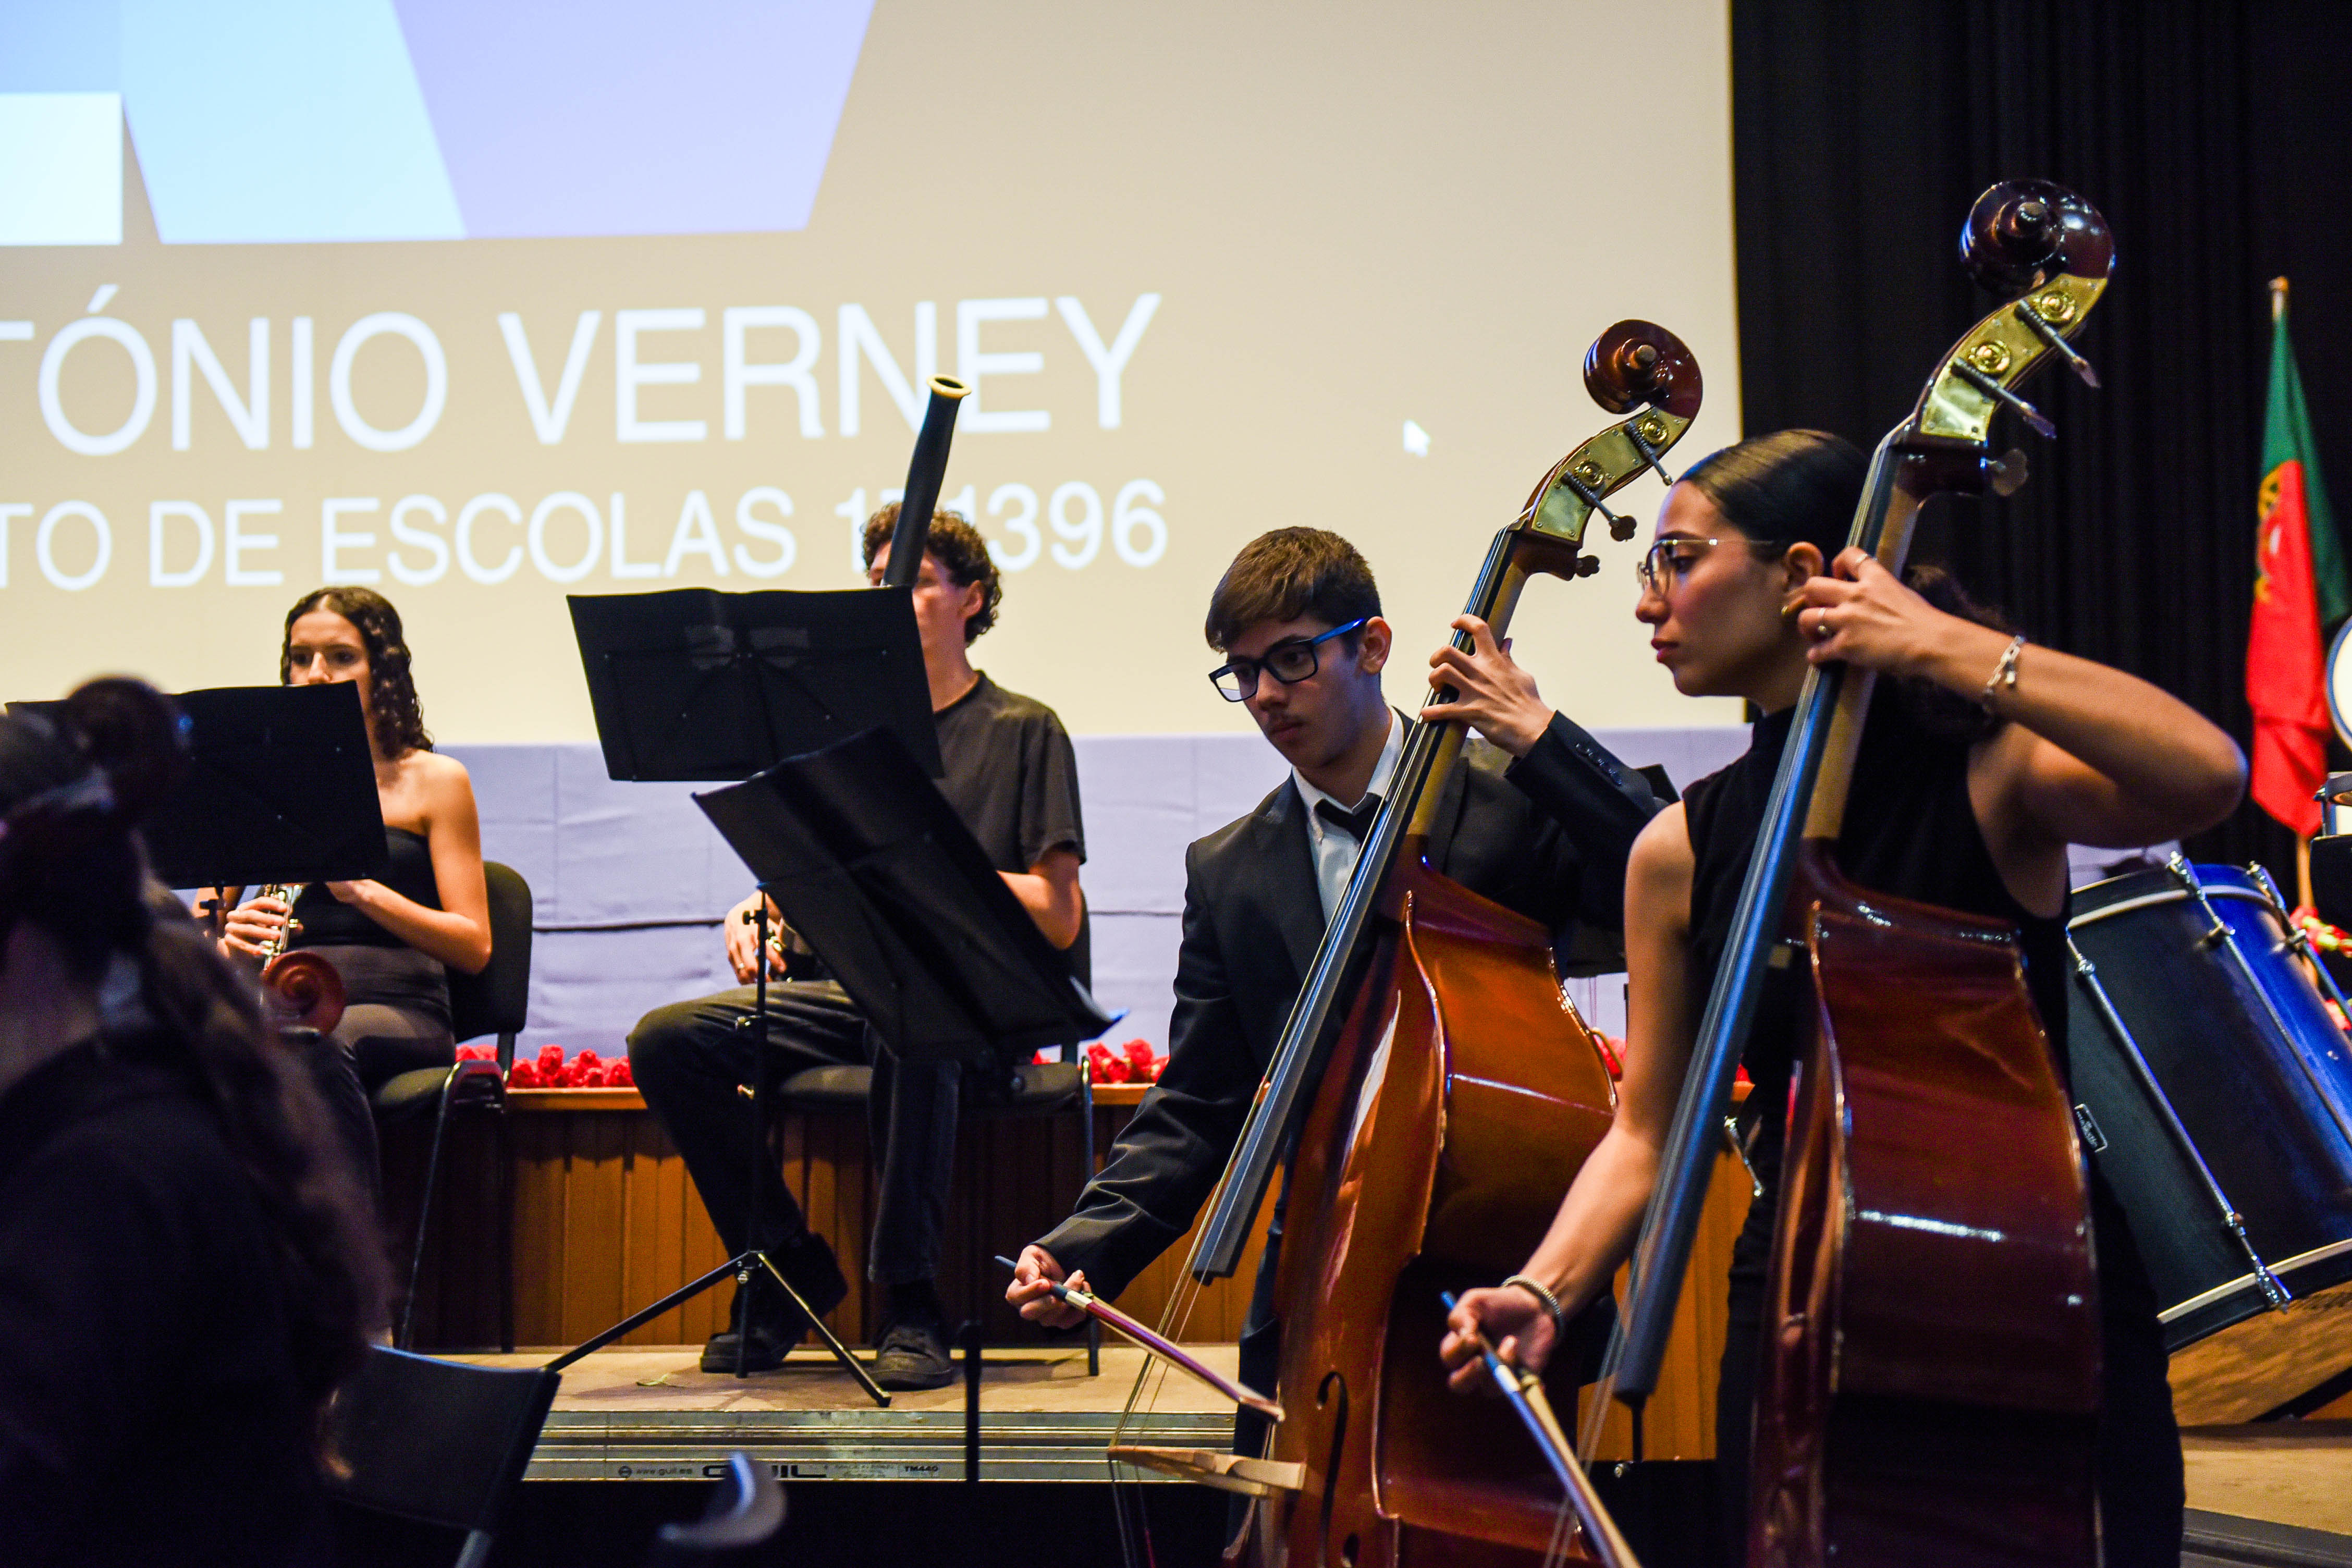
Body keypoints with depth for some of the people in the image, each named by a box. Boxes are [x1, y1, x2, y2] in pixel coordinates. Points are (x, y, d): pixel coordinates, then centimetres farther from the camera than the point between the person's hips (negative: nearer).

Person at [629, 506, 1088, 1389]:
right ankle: (788, 1269, -6)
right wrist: (757, 909, -3)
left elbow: (1058, 918, -5)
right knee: (666, 1040, -17)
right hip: (853, 987, 5)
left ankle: (909, 1306, -31)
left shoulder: (1021, 732, 4)